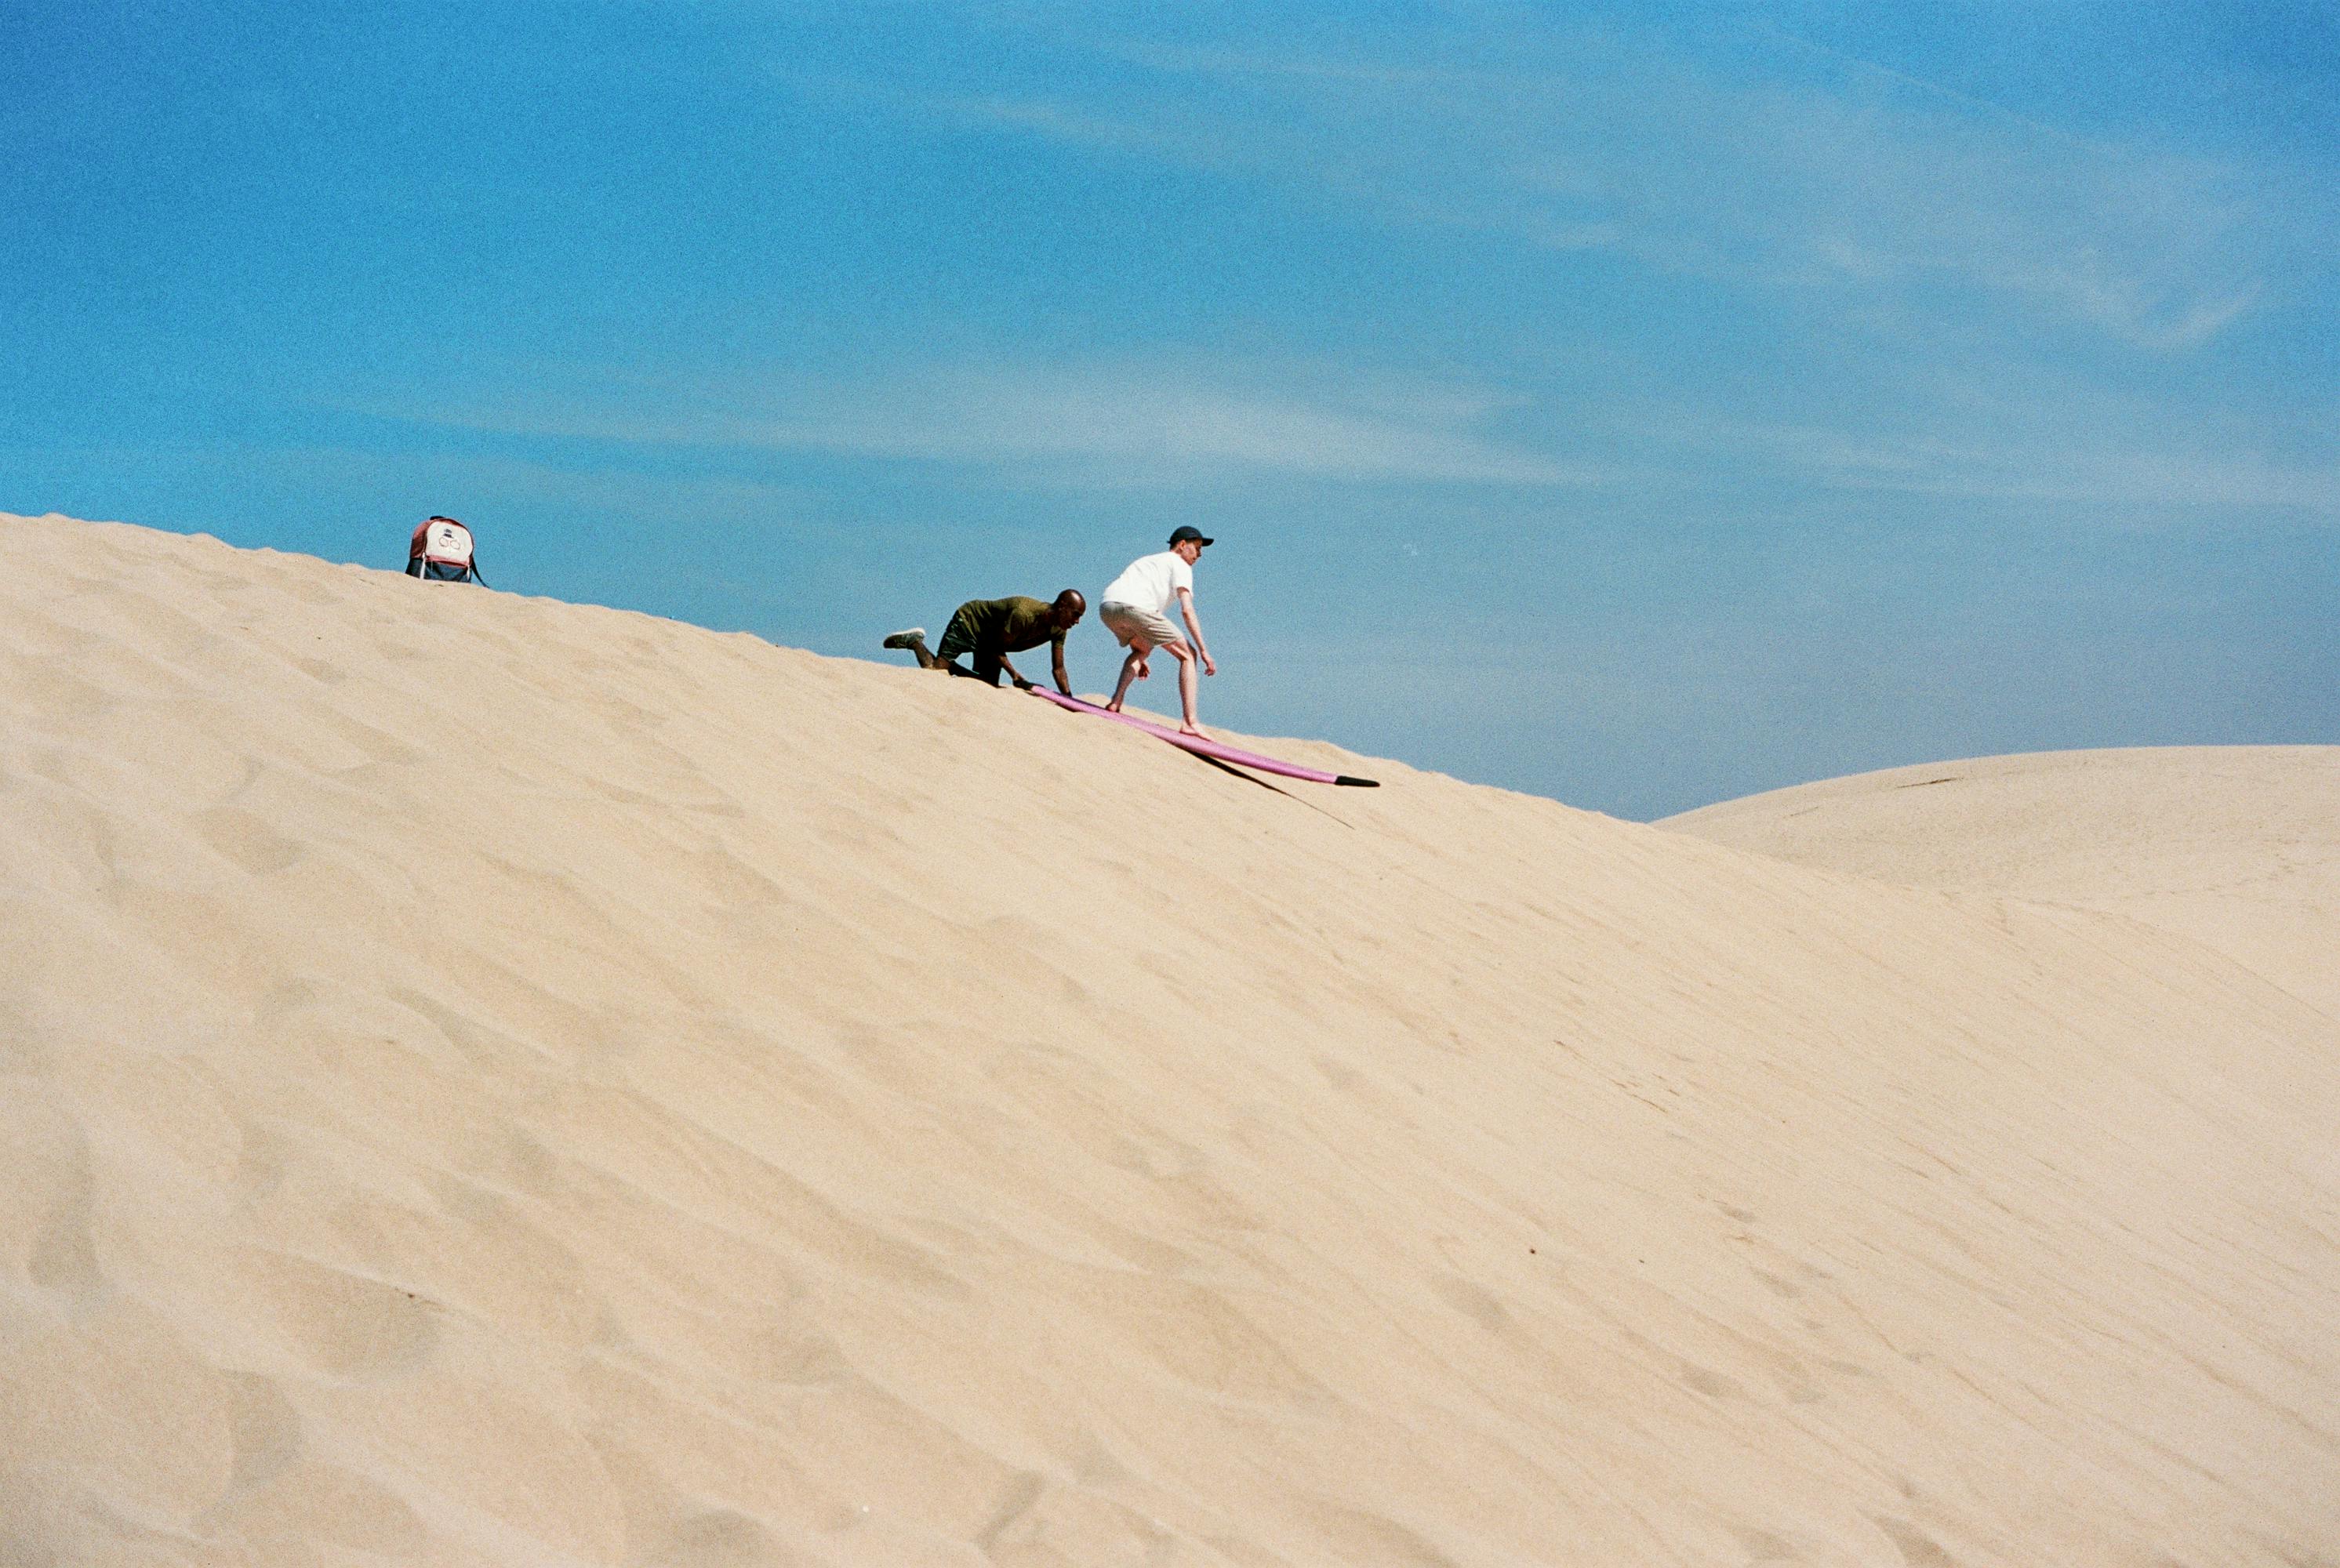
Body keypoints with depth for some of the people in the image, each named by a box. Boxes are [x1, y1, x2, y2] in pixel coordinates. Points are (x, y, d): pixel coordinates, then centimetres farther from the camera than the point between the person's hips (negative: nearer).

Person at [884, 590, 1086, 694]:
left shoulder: (1058, 629, -14)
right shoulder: (1024, 615, -38)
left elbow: (1058, 669, -7)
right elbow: (999, 648, -27)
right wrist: (1016, 676, -33)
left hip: (988, 640, 8)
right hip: (969, 620, -8)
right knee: (934, 670, -15)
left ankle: (950, 667, 24)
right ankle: (914, 641, 11)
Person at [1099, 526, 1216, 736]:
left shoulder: (1150, 561, 40)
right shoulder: (1179, 565, 16)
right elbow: (1187, 611, 1)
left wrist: (1139, 657, 41)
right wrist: (1204, 651, 0)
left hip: (1107, 608, 8)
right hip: (1133, 606, -7)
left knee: (1142, 649, 36)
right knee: (1188, 655, 3)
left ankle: (1116, 702, 16)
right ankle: (1190, 723, -9)